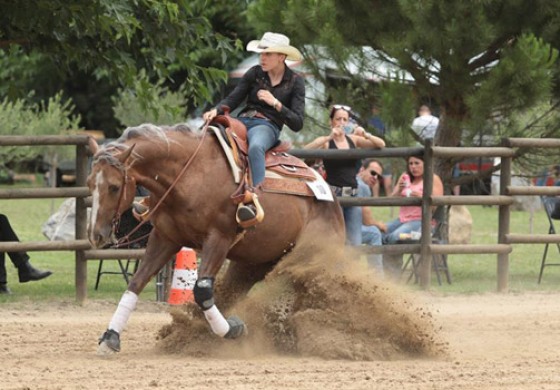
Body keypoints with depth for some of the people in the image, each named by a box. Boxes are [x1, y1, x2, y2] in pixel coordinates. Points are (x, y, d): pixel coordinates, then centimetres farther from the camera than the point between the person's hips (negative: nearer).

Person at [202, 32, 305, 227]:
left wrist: (275, 103, -13)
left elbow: (297, 124, 0)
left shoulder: (295, 82, 4)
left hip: (268, 126, -5)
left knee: (255, 147, -41)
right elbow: (233, 99, 10)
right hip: (242, 122, 5)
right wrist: (216, 111, -11)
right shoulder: (255, 73, 12)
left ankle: (254, 198, -55)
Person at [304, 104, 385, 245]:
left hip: (352, 195, 4)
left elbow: (381, 145, 7)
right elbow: (305, 150, -18)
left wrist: (365, 135, -10)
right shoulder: (325, 142, 0)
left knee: (355, 243, 0)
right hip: (333, 194, -4)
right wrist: (329, 137, -22)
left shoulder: (353, 139, 11)